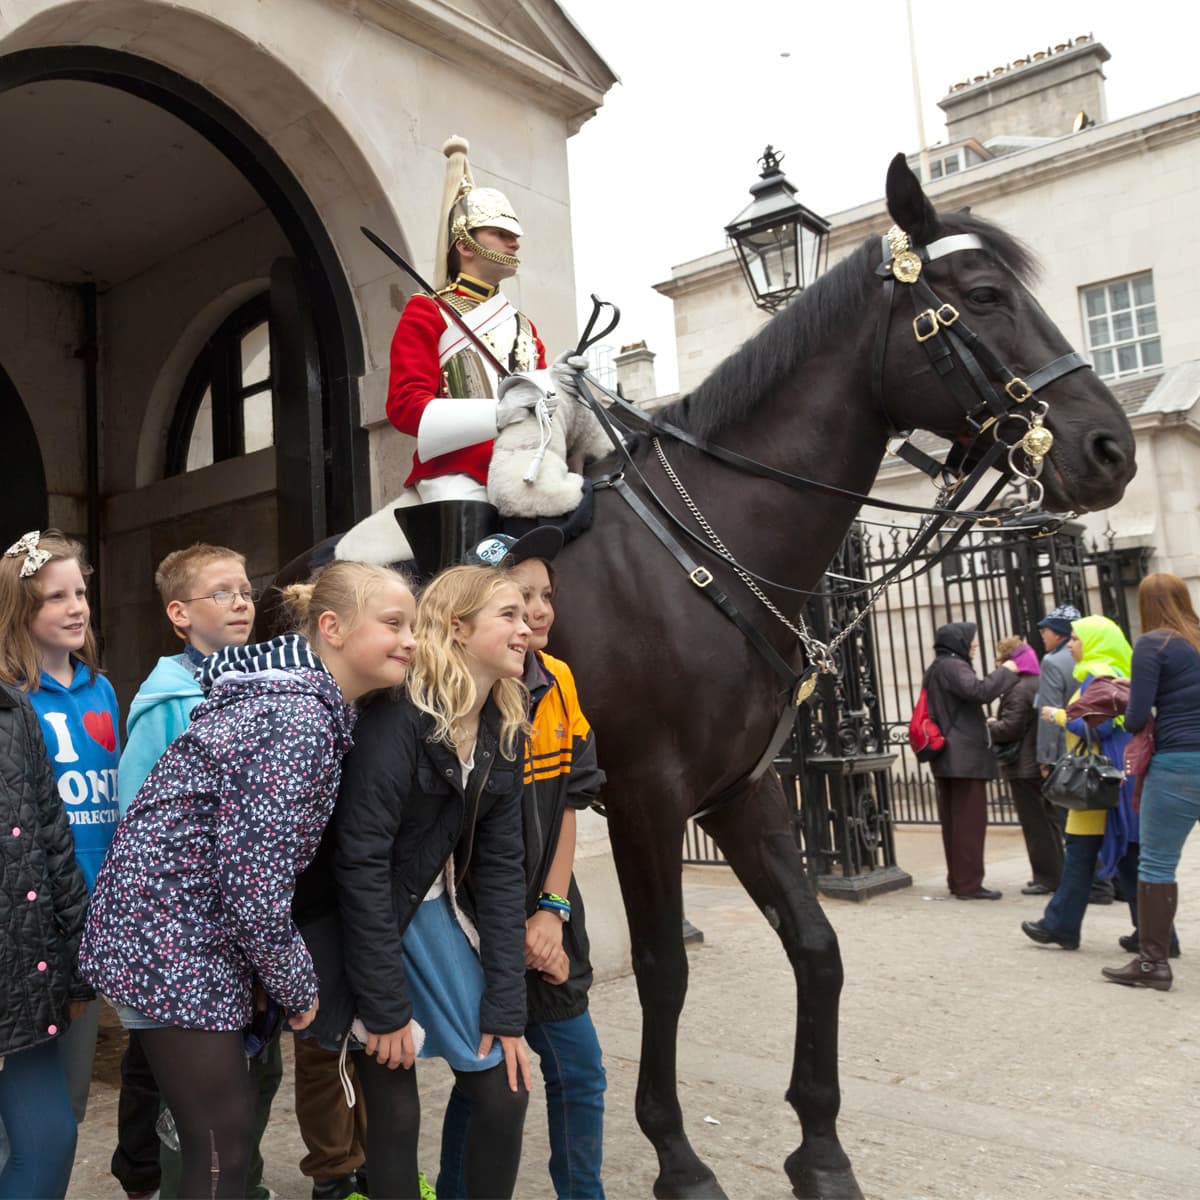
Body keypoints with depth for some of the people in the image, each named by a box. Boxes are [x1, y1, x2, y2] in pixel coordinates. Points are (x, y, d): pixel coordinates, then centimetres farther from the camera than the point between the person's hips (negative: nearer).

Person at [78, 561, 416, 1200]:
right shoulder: (299, 722, -24)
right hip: (171, 940, -9)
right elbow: (255, 882, -24)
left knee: (223, 1134, 19)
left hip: (194, 931, 10)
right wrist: (298, 988, -9)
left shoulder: (296, 693, 6)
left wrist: (274, 977, 12)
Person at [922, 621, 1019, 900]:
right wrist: (1005, 671, -14)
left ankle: (956, 881, 18)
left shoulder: (936, 669, 20)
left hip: (945, 758, 10)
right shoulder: (953, 666, -12)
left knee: (952, 820, 12)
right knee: (970, 821, -5)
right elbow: (978, 691, -28)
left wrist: (983, 722, 22)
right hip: (965, 756, -10)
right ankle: (969, 884, -2)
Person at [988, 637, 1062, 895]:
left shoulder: (1018, 689, -18)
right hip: (1041, 763, 10)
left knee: (1035, 824, -2)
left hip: (1024, 767, -10)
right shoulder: (1039, 684, 12)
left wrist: (987, 726, -4)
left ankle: (1046, 878, 3)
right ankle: (1056, 874, 24)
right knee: (1047, 820, 16)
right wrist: (996, 722, 13)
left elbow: (1010, 728, -21)